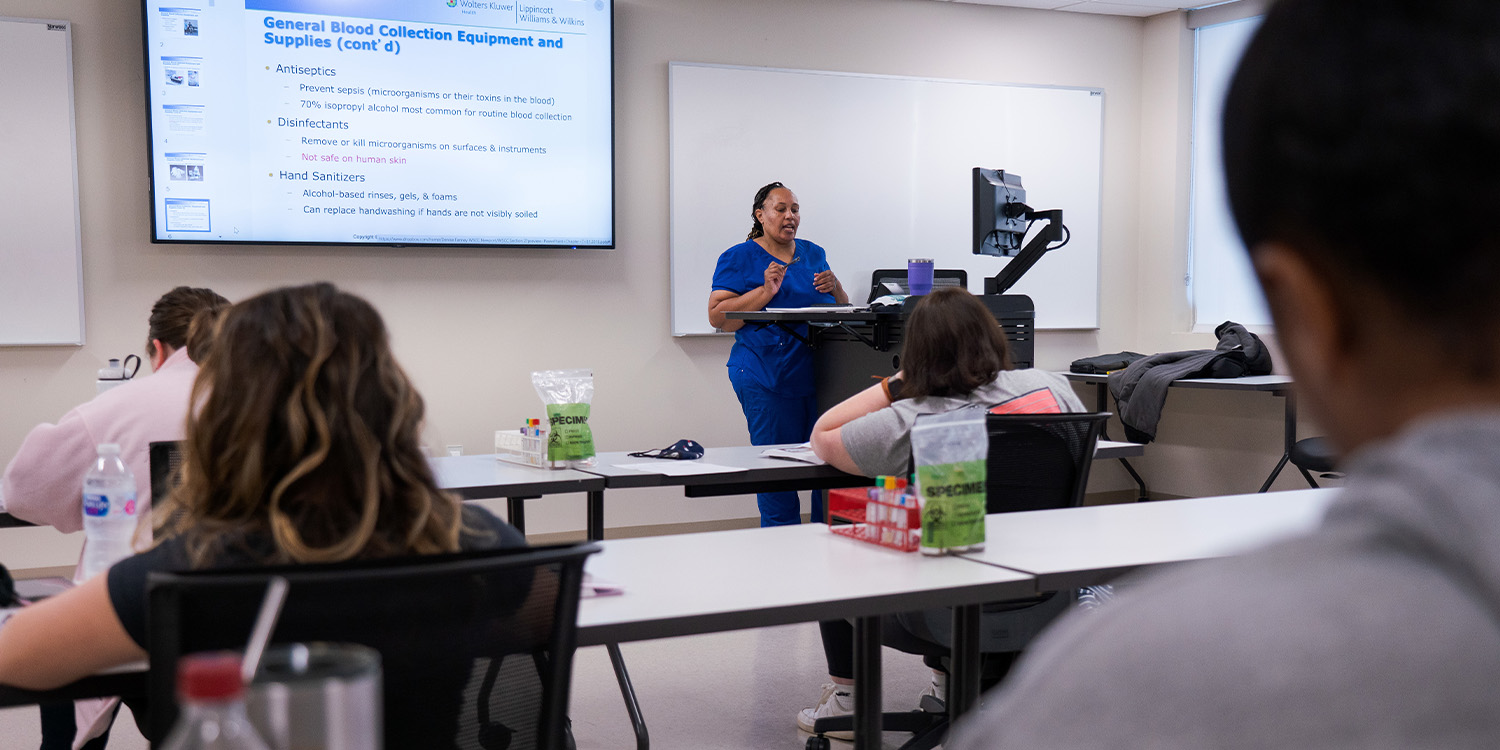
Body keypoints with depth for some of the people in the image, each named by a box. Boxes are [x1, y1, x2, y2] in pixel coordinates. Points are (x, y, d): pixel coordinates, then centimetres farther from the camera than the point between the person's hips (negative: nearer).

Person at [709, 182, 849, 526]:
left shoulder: (813, 254, 18)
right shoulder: (739, 258, 2)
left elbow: (844, 309, 21)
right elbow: (718, 316, -7)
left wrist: (834, 287, 0)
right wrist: (766, 293, -15)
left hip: (820, 375, 5)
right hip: (768, 378, -5)